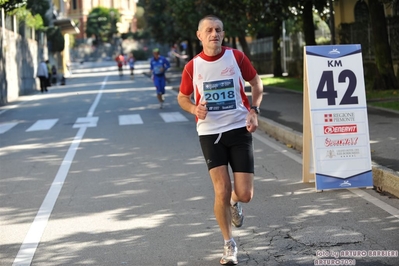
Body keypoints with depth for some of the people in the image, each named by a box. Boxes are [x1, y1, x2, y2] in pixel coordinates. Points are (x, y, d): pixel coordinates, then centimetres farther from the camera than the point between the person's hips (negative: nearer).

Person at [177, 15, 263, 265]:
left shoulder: (237, 57, -3)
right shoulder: (192, 67, -2)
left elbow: (256, 83, 10)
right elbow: (182, 97, 12)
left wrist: (254, 110, -5)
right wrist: (195, 109, -10)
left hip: (239, 130, 0)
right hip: (210, 133, 0)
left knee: (245, 194, -5)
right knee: (221, 191, -8)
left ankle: (234, 202, 36)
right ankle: (229, 244, 13)